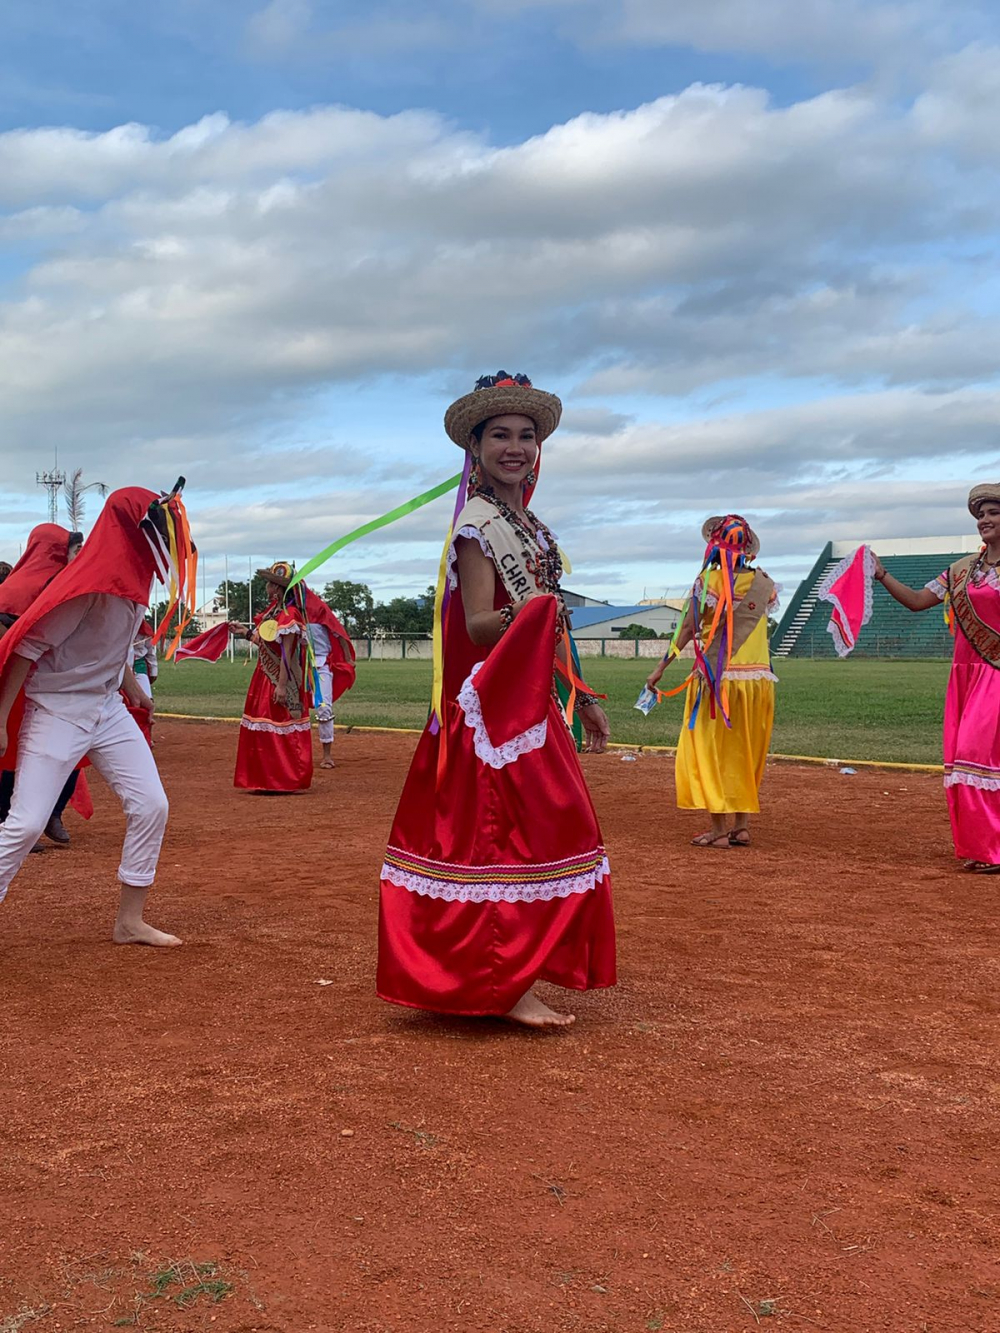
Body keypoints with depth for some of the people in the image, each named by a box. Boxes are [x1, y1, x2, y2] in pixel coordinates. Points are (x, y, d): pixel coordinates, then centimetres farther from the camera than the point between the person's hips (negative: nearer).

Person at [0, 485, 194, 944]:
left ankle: (129, 921, 15)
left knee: (150, 805, 4)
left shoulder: (134, 574, 3)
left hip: (107, 709, 8)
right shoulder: (90, 581, -22)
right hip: (57, 712, -8)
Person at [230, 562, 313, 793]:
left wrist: (281, 685, -22)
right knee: (262, 730, 13)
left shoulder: (289, 615, -17)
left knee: (283, 733, -3)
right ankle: (266, 779, 21)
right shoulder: (273, 610, 11)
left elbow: (287, 653, -20)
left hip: (281, 680, -10)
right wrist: (245, 632, 9)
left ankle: (288, 781, 6)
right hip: (264, 678, 10)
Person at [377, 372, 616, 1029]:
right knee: (509, 834, -7)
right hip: (494, 704, -9)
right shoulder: (479, 525, -11)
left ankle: (513, 975, 22)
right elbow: (476, 626, -18)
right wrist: (525, 613, -38)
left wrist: (583, 699, 20)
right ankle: (506, 986, 2)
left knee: (540, 831, 12)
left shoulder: (531, 527, 16)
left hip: (532, 702, 9)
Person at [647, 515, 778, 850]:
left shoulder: (708, 580, -8)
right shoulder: (764, 584, 5)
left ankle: (720, 830, 2)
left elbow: (688, 629, -8)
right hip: (759, 678, 5)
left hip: (718, 678, -5)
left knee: (710, 752, 3)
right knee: (747, 753, 14)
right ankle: (742, 826, 15)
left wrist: (661, 668, -1)